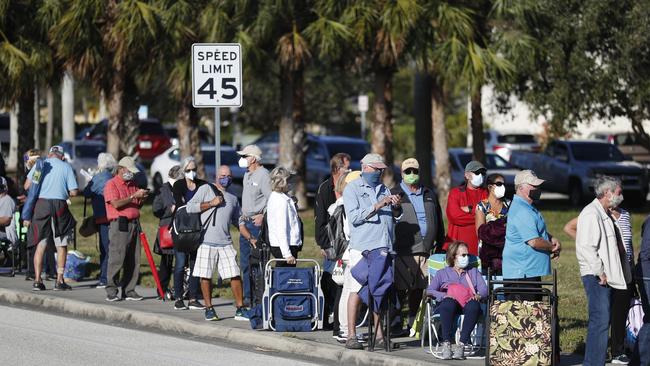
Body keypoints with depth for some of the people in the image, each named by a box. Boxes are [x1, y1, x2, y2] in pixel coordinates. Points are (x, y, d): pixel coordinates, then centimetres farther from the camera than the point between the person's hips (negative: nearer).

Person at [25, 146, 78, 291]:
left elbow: (27, 186, 2)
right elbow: (74, 192, -2)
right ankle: (59, 281, 7)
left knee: (40, 245, 7)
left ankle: (37, 280, 3)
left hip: (41, 203, 1)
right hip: (59, 205, -1)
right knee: (61, 245, 9)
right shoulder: (66, 167, 3)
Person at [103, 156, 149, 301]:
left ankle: (129, 290, 8)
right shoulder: (112, 184, -2)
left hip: (134, 224, 7)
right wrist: (134, 196, -15)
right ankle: (111, 291, -7)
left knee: (134, 260, 4)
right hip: (120, 225, -7)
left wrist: (142, 199, 4)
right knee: (117, 259, -9)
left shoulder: (132, 184, 21)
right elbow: (116, 203, -16)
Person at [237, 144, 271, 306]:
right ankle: (247, 296, 16)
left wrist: (262, 216, -20)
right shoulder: (247, 175, 17)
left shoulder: (263, 175, -11)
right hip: (246, 223, 9)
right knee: (245, 262, 11)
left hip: (257, 222, -9)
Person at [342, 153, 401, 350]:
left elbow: (393, 218, 22)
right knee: (357, 291, -7)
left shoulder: (384, 189, 20)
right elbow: (353, 217, -10)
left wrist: (396, 207, 1)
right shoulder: (352, 189, 3)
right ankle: (351, 336, -4)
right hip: (361, 247, -5)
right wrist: (377, 206, -15)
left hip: (384, 247, 5)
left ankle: (379, 335, 8)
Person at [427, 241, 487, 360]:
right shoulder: (442, 273, 25)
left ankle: (461, 344, -43)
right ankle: (446, 343, -44)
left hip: (467, 304, 1)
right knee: (449, 303, -40)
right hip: (450, 304, -1)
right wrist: (444, 295, -12)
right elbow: (430, 290, 9)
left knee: (474, 305, -37)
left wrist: (478, 295, -10)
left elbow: (484, 290, 15)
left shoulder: (474, 272, 31)